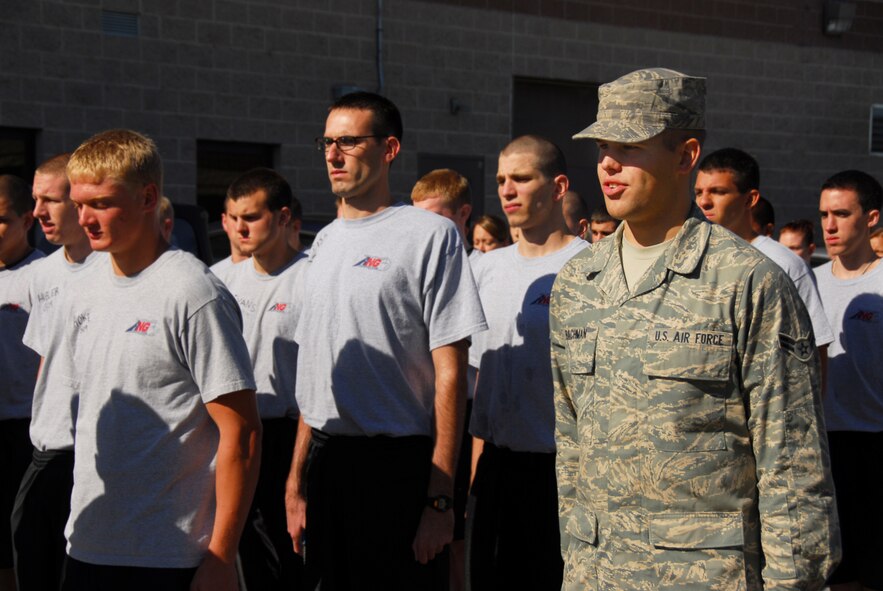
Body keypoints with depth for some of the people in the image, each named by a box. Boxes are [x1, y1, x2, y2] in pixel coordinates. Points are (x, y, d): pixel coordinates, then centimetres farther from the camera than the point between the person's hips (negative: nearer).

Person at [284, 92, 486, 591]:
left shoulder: (432, 235, -7)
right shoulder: (325, 241, 14)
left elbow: (450, 375, -11)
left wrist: (439, 497, -16)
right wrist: (297, 484, 15)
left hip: (398, 462, -6)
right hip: (325, 461, 6)